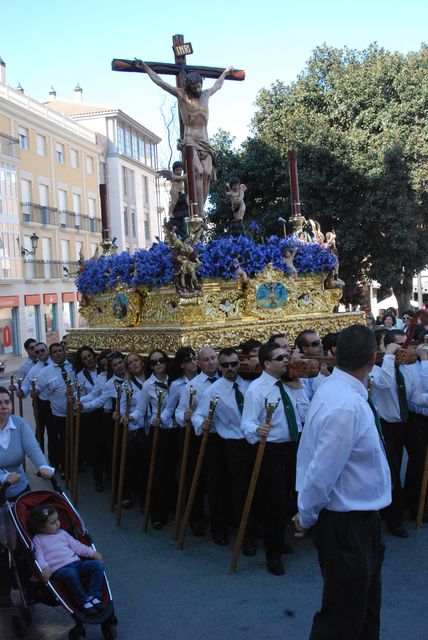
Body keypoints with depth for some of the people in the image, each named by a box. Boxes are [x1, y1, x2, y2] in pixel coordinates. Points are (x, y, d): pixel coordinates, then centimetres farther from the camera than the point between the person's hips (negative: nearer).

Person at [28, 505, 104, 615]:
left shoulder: (62, 533, 24)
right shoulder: (38, 540, 10)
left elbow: (76, 545, 23)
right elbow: (39, 557, -3)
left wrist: (92, 552, 11)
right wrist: (44, 568, -24)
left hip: (76, 563, 6)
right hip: (59, 569, -5)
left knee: (98, 565, -17)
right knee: (70, 573, -40)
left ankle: (93, 596, -20)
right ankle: (84, 601, -27)